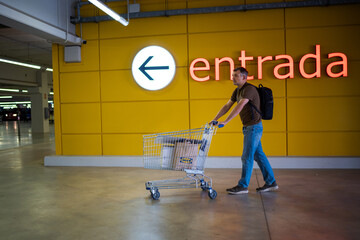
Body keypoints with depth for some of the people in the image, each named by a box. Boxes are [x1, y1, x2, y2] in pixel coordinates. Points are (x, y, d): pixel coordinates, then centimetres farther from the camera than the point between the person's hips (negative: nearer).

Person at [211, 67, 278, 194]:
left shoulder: (249, 89, -18)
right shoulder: (237, 91, 12)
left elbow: (239, 107, -29)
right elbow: (227, 106, 13)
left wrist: (225, 122, -32)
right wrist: (214, 120, 5)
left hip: (254, 127, -10)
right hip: (249, 127, 10)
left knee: (247, 156, -5)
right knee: (258, 155, 13)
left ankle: (243, 186, 5)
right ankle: (271, 182, 22)